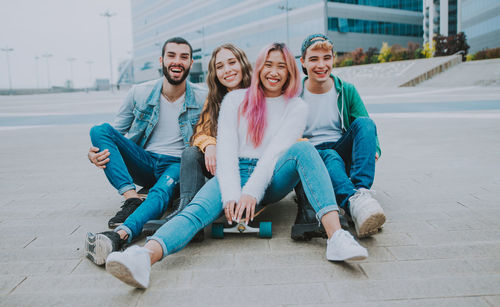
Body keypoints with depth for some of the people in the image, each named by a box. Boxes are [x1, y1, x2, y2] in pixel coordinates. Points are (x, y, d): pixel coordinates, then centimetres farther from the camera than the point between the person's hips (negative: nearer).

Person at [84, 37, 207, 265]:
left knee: (162, 191, -36)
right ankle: (132, 199, -32)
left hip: (177, 165, -2)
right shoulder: (139, 94, 5)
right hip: (143, 163, 3)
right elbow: (115, 132, 8)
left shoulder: (203, 100, 1)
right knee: (100, 129, -18)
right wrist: (96, 152, -14)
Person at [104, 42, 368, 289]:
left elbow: (278, 150, -6)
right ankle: (145, 257, -57)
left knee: (303, 148, -29)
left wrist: (252, 191, -21)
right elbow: (226, 149, -1)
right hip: (235, 175, 0)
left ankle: (336, 236, -44)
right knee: (198, 208, -30)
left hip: (272, 178, 0)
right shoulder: (235, 100, 11)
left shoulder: (296, 107, 10)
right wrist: (231, 195, -17)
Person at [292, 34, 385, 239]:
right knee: (329, 157, -36)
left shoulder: (347, 91, 8)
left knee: (364, 123, -26)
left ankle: (362, 191, -44)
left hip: (342, 155, 2)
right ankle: (354, 202, -62)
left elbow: (368, 127, 6)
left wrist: (374, 149, -17)